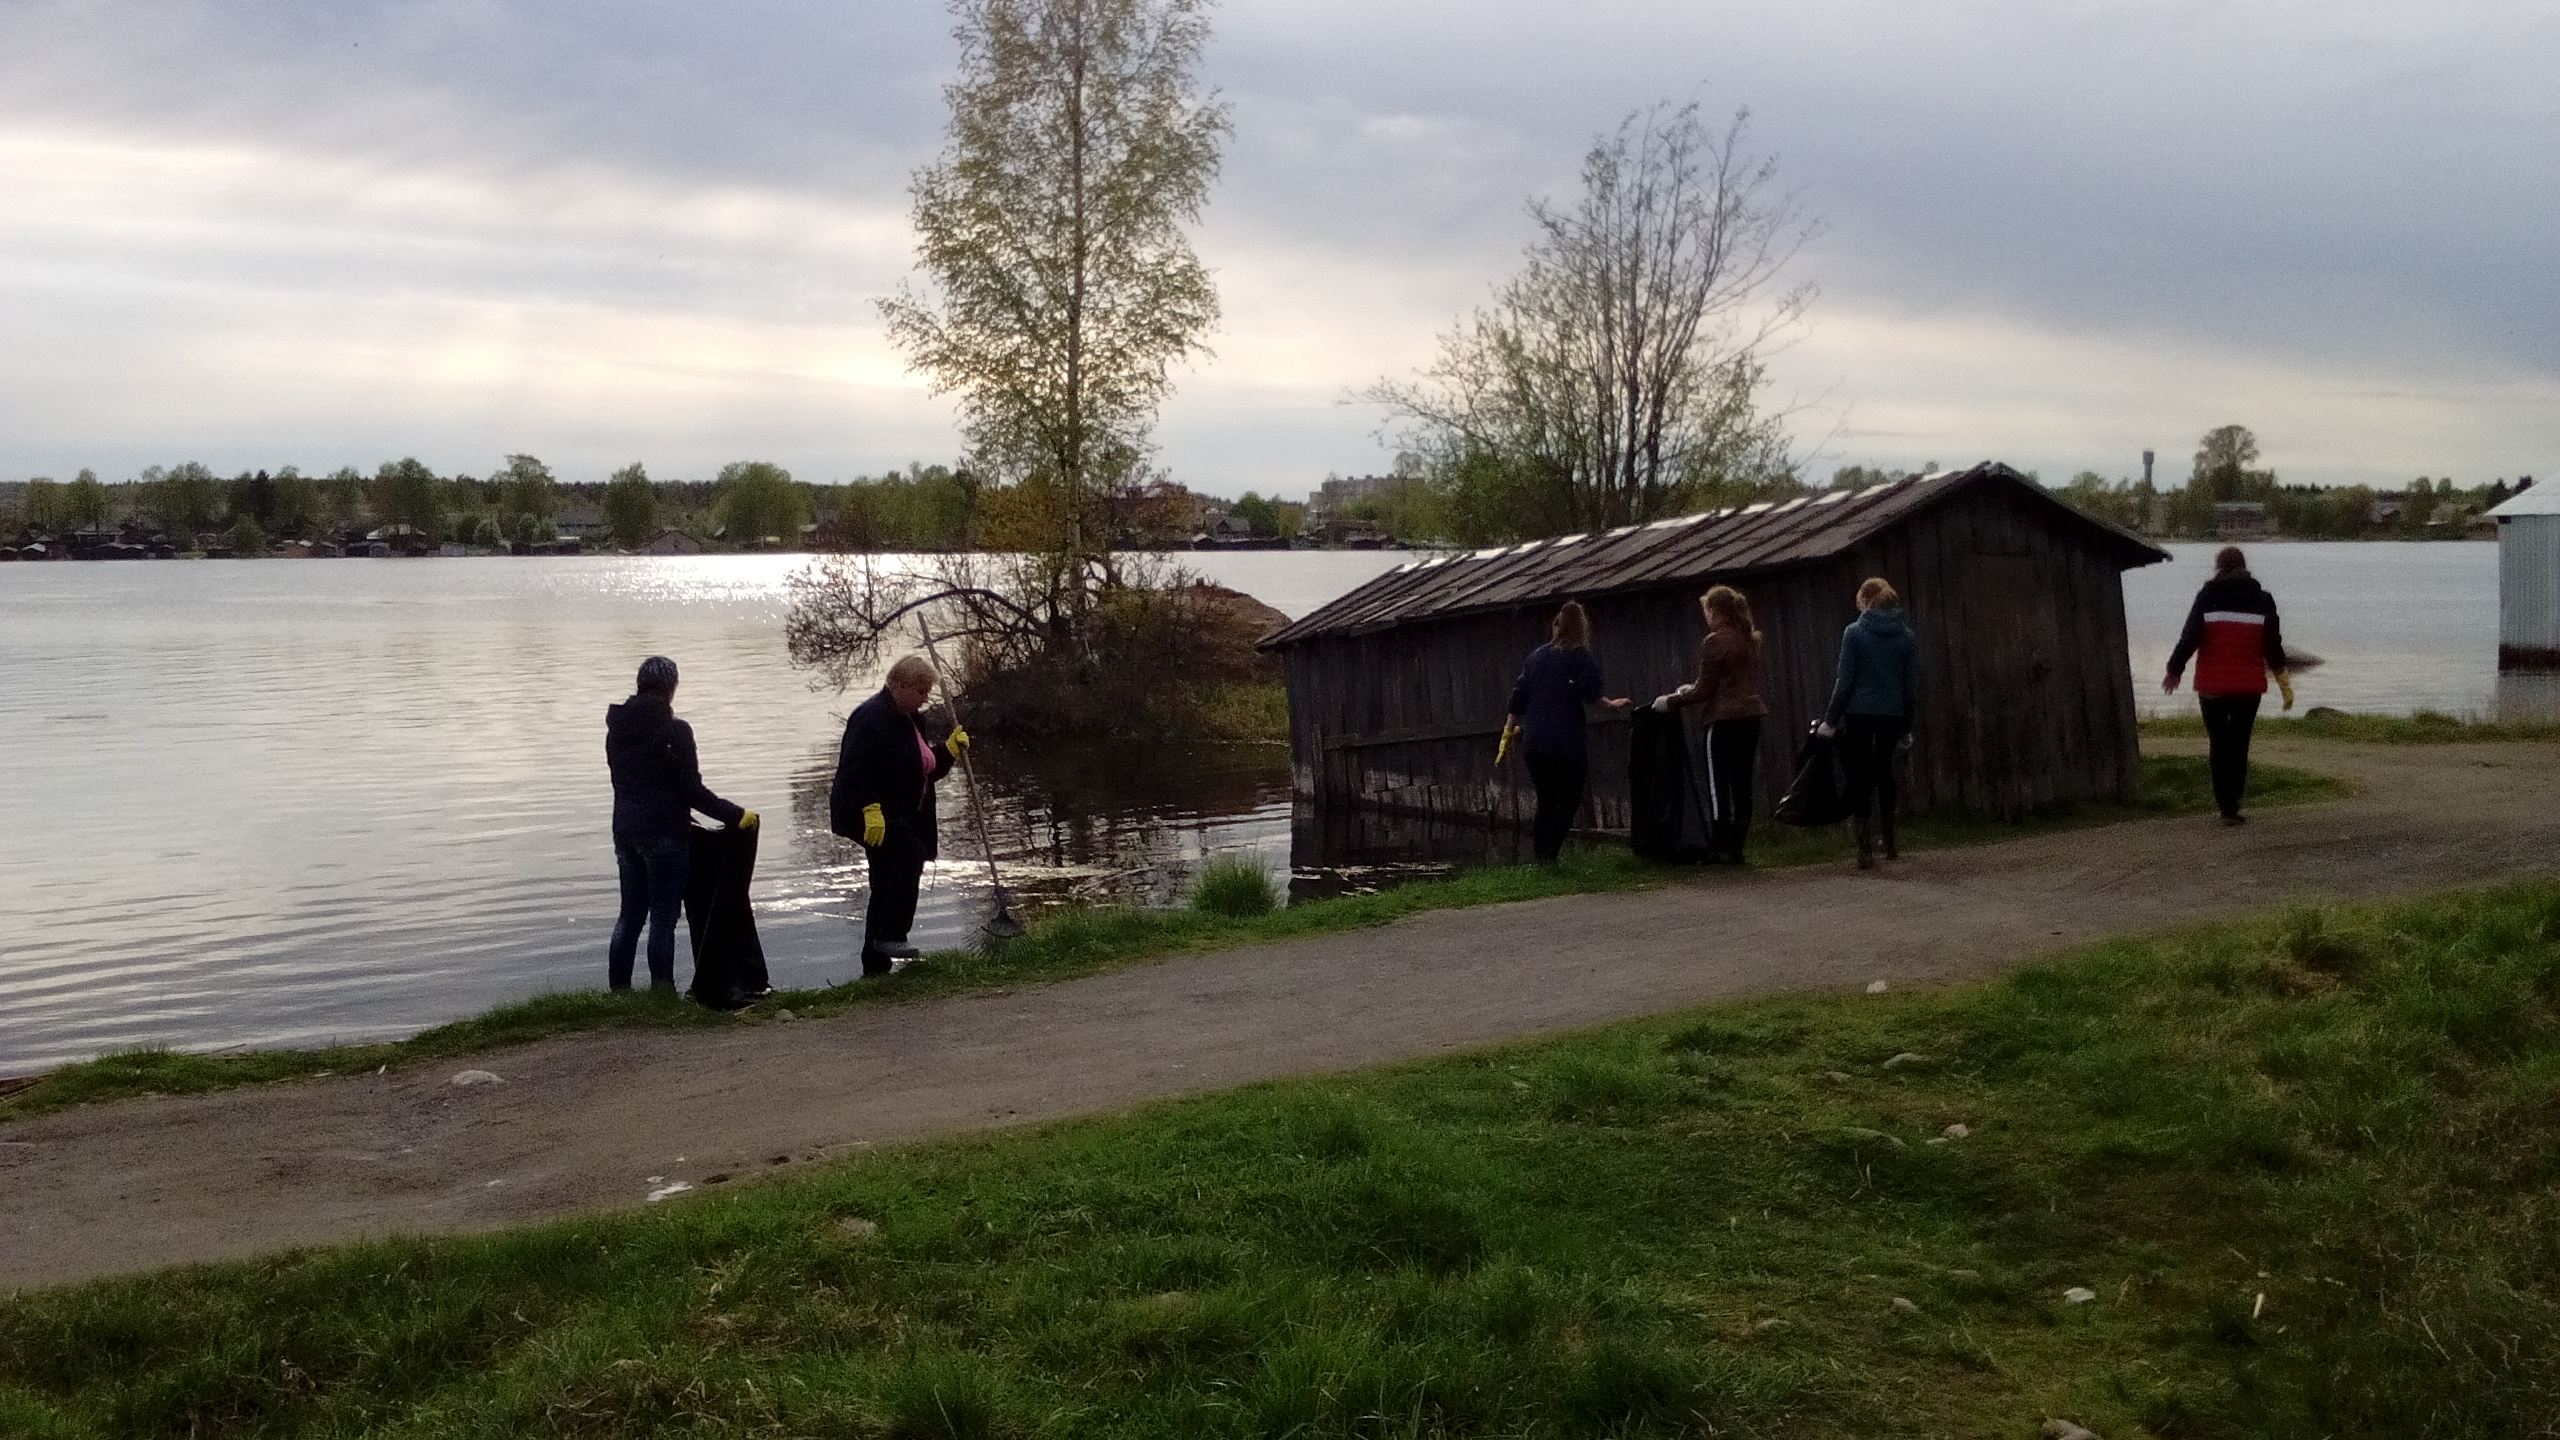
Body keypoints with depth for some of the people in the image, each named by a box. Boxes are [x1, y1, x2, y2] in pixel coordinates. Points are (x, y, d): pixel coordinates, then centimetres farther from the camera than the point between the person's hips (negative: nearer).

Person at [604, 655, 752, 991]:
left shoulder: (617, 729, 6)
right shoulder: (674, 731, -14)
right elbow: (692, 790, -16)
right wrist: (736, 815, -8)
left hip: (625, 828, 6)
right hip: (663, 833, -6)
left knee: (631, 912, 15)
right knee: (663, 916, 0)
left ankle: (618, 988, 17)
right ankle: (661, 988, 2)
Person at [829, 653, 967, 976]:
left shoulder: (907, 719, 16)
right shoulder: (872, 716, -16)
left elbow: (924, 769, 24)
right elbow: (856, 768, -25)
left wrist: (949, 749, 8)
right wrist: (871, 808, -32)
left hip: (899, 816, 10)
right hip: (869, 814, -10)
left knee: (886, 889, 10)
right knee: (911, 853, -29)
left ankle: (876, 963, 16)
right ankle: (891, 936, -25)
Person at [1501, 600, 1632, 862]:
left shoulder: (1536, 656, 13)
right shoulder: (1583, 658, -1)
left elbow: (1518, 698, 12)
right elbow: (1590, 695, -14)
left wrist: (1508, 734, 17)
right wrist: (1612, 704, 3)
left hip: (1533, 744, 5)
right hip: (1567, 745, -5)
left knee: (1545, 802, 16)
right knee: (1568, 802, 4)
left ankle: (1537, 858, 11)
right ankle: (1549, 856, -11)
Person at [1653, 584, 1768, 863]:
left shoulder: (1714, 642, -12)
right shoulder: (1750, 639, 12)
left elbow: (1703, 691, -11)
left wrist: (1670, 701, 1)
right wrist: (1692, 689, 24)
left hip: (1725, 719, -7)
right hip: (1751, 715, 7)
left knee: (1718, 787, -1)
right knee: (1742, 784, 8)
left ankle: (1721, 848, 0)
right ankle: (1736, 846, 9)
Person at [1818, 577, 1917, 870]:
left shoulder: (1854, 633, -6)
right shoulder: (1905, 636, 5)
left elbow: (1845, 679, -9)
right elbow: (1910, 683, 7)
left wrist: (1831, 719, -4)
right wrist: (1906, 725, 14)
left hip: (1858, 714, -4)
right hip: (1892, 714, 4)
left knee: (1857, 778, 0)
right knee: (1883, 772, 21)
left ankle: (1865, 849, -9)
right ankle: (1889, 843, 27)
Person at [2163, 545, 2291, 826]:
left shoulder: (2207, 597, -4)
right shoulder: (2261, 600, 3)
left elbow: (2189, 638, -5)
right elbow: (2273, 644, 4)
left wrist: (2174, 670, 7)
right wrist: (2283, 680, 13)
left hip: (2211, 685, -1)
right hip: (2249, 686, 1)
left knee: (2219, 744, 5)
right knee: (2239, 744, 9)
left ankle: (2227, 807, -3)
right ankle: (2232, 805, 2)